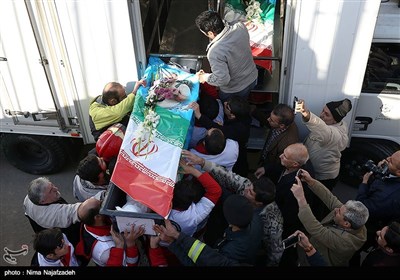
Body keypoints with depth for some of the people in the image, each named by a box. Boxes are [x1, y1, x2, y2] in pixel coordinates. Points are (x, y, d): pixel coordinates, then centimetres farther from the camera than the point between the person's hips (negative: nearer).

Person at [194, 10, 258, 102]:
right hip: (252, 78, 6)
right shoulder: (240, 27, -21)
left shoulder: (215, 52, -39)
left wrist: (205, 77, -16)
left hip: (233, 90, -5)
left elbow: (222, 79, -33)